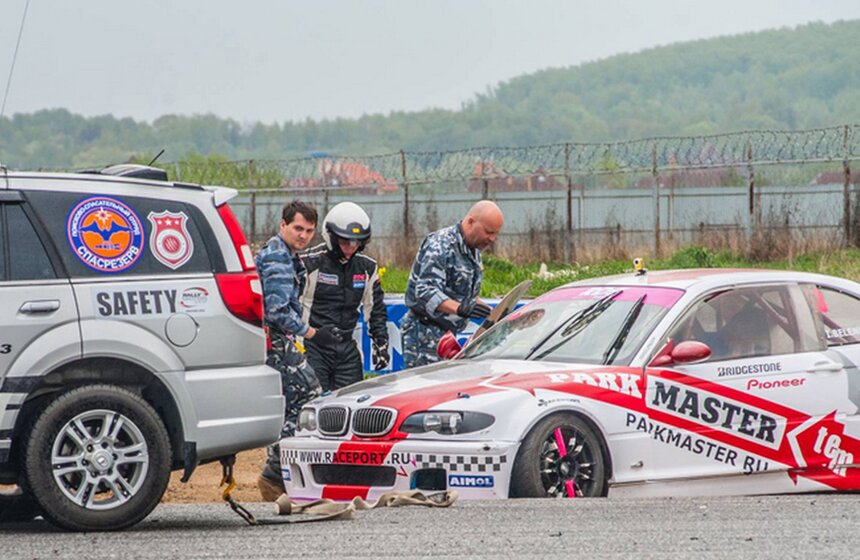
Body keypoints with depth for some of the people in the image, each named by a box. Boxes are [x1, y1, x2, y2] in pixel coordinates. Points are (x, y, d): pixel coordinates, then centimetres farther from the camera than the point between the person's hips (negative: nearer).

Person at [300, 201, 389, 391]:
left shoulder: (367, 267, 10)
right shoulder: (310, 263, -7)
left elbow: (376, 310, 20)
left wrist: (381, 345, 14)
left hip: (347, 350, 5)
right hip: (313, 347, -5)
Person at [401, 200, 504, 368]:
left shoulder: (473, 250, 14)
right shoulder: (440, 246, -17)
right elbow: (425, 292, -29)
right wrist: (459, 308, -44)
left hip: (449, 334, 9)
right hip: (424, 334, -9)